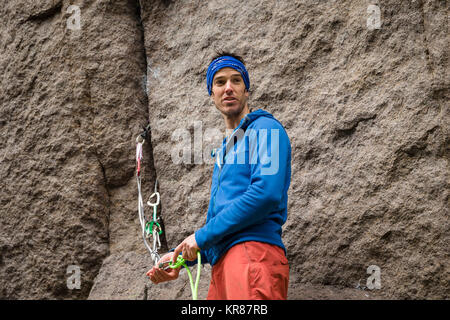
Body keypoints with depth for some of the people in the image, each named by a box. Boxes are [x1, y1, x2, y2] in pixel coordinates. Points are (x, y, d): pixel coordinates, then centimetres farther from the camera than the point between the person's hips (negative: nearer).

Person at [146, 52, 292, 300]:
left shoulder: (265, 129, 1)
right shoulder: (225, 150, 28)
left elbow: (266, 194, -15)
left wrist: (201, 237, -9)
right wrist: (181, 257, 18)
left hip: (253, 253, -9)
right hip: (221, 266, 9)